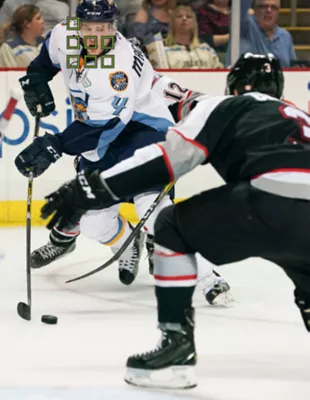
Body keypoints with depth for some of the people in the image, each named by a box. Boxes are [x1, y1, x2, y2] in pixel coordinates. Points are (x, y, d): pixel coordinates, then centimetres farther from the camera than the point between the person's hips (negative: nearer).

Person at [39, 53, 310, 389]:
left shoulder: (224, 107, 21)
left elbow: (169, 156, 6)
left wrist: (93, 188, 4)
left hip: (272, 204, -5)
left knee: (174, 228, 14)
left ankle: (176, 344, 7)